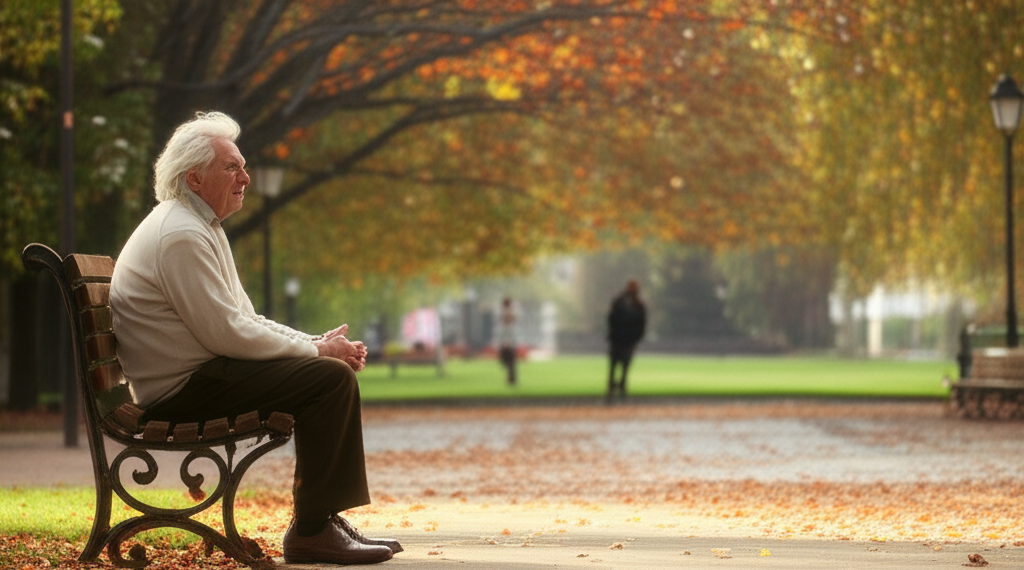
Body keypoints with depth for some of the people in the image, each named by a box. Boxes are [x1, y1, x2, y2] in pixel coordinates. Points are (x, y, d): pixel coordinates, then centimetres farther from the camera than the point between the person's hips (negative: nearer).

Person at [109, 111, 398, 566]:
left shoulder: (202, 227, 18)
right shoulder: (180, 236, -17)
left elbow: (247, 321, 19)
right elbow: (227, 334, -21)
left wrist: (319, 342, 4)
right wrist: (316, 350, -11)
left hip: (199, 373, 11)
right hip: (182, 388, -11)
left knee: (336, 369, 9)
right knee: (331, 378, -19)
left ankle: (323, 519, 9)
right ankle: (311, 531, -14)